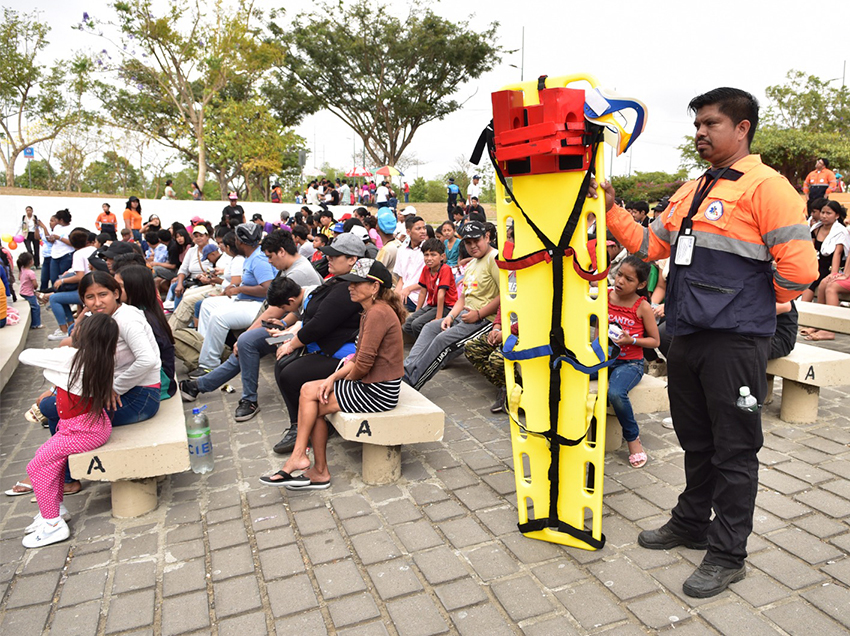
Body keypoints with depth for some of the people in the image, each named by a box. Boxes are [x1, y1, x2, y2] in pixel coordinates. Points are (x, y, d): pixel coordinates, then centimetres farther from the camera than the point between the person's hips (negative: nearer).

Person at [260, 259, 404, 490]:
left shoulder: (378, 313, -21)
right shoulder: (370, 312, 12)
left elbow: (363, 364, -24)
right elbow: (359, 358, 11)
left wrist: (346, 379, -3)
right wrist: (334, 377, -3)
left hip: (378, 392, -10)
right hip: (369, 384, 10)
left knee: (313, 405, -4)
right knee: (308, 391, 3)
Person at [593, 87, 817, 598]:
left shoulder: (765, 186, -10)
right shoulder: (690, 192, 15)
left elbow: (800, 267, -16)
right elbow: (650, 245, 16)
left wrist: (756, 304, -1)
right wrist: (612, 209, 5)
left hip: (735, 343, -7)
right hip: (686, 337, 8)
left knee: (734, 450, 5)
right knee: (696, 441, 20)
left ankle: (728, 554, 19)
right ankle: (692, 522, 37)